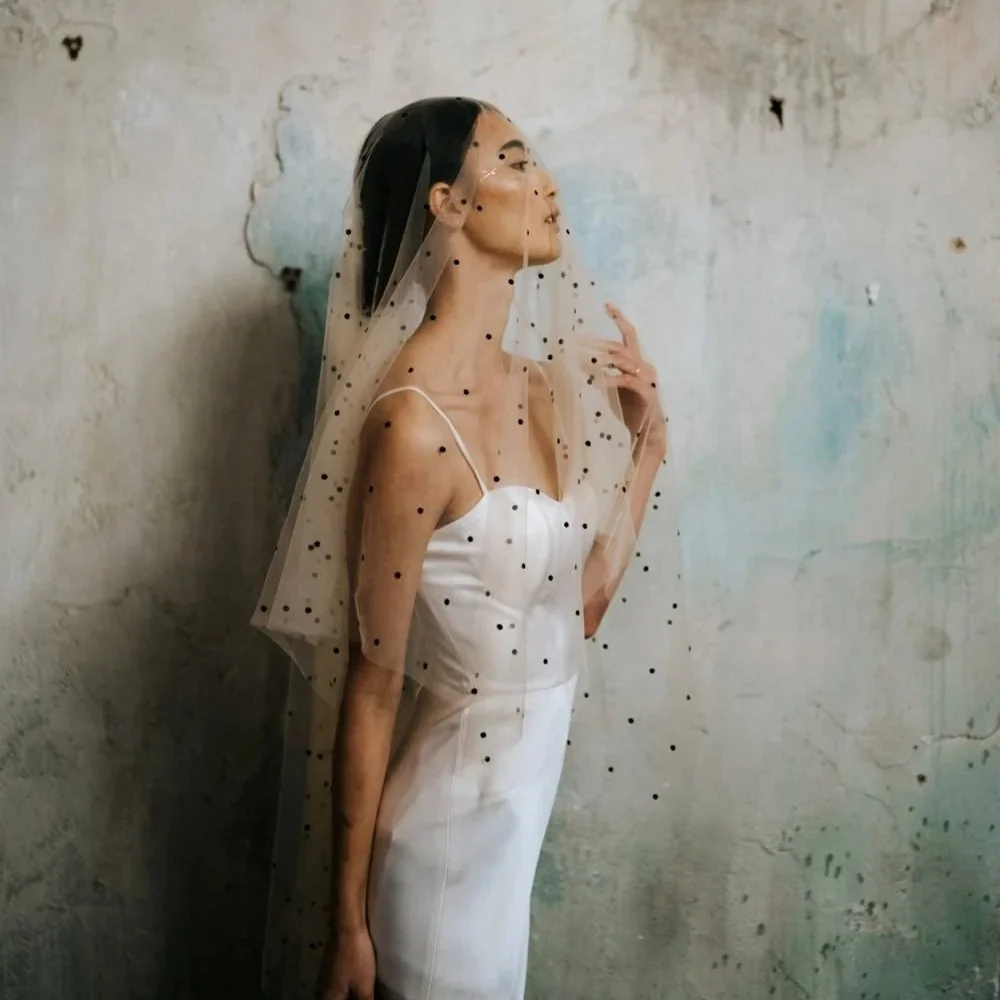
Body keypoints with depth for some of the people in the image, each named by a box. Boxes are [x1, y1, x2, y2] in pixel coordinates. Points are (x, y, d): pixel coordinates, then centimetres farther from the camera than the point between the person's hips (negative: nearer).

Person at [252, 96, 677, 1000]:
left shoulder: (539, 384, 1)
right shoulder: (414, 423, -23)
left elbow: (582, 607, 5)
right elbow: (371, 688, -17)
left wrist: (647, 438, 0)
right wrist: (348, 918, -10)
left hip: (534, 792, 8)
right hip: (455, 818, -8)